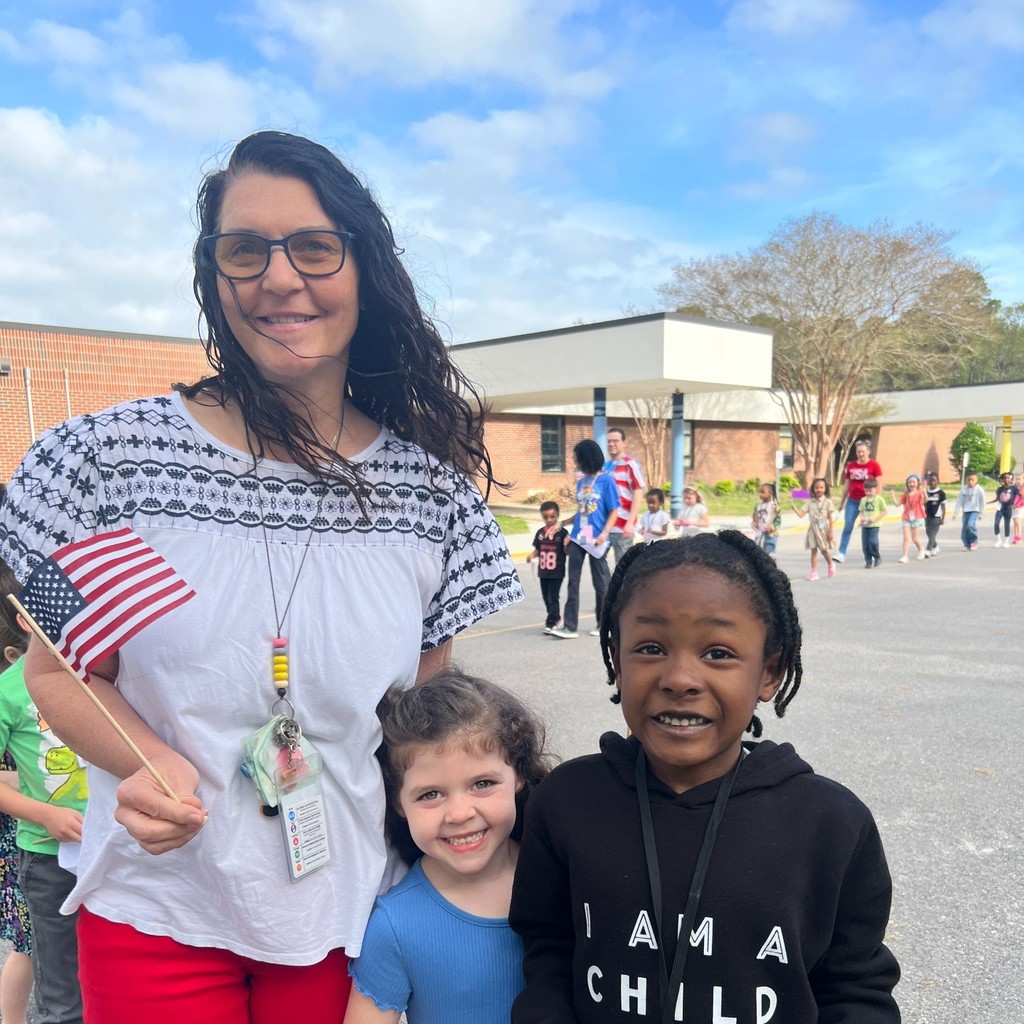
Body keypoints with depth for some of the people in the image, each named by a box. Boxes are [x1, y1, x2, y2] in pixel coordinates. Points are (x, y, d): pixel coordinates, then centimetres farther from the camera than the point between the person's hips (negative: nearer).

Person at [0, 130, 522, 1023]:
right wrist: (147, 764, -21)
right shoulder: (115, 458, -11)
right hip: (157, 914, -1)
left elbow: (431, 707, 4)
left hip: (348, 917, 2)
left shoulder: (433, 484, -6)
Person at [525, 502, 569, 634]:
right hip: (543, 571, 5)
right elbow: (537, 550, 12)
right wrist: (532, 555, -7)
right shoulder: (540, 532, 5)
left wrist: (566, 544, -27)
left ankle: (551, 623, -1)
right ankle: (555, 617, 32)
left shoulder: (562, 532, -9)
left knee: (553, 597, -5)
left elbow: (567, 552, -7)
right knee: (546, 597, 14)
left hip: (557, 572, -5)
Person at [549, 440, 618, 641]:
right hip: (577, 538, 5)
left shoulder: (606, 480, -6)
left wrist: (604, 533, -16)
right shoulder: (581, 481, 10)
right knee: (573, 582, 1)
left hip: (596, 540, -5)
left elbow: (614, 511, -6)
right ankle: (570, 626, 2)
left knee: (600, 583, 8)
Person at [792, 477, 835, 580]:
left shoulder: (827, 502, -3)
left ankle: (831, 565, 34)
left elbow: (830, 518, -4)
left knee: (824, 550, 6)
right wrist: (795, 508, -19)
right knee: (813, 550, 1)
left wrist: (830, 532, -7)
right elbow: (801, 514, 0)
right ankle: (814, 572, 3)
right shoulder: (810, 502, 4)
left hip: (823, 529, -3)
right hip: (813, 529, 3)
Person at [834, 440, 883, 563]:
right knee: (847, 526, -5)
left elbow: (879, 485, -2)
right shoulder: (851, 466, 8)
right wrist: (842, 501, 15)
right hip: (852, 500, 3)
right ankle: (841, 553, -8)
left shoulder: (874, 465, -2)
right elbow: (847, 484, 14)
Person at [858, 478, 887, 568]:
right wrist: (862, 517, -7)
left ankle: (877, 557, 8)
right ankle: (868, 561, 14)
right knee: (865, 544, 2)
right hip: (865, 525, 5)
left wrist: (874, 518, -14)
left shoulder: (879, 499, -4)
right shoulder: (863, 500, 10)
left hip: (874, 525, -5)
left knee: (872, 541, -17)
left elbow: (884, 511, -4)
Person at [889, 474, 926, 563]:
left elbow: (925, 501, -24)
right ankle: (905, 556, -8)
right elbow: (897, 503, 3)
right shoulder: (905, 495, 7)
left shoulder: (919, 493, -4)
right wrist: (892, 496, -11)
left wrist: (924, 492, -40)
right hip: (906, 518, 3)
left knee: (915, 538, 5)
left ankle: (921, 550, 34)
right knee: (906, 538, -5)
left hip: (917, 518, -3)